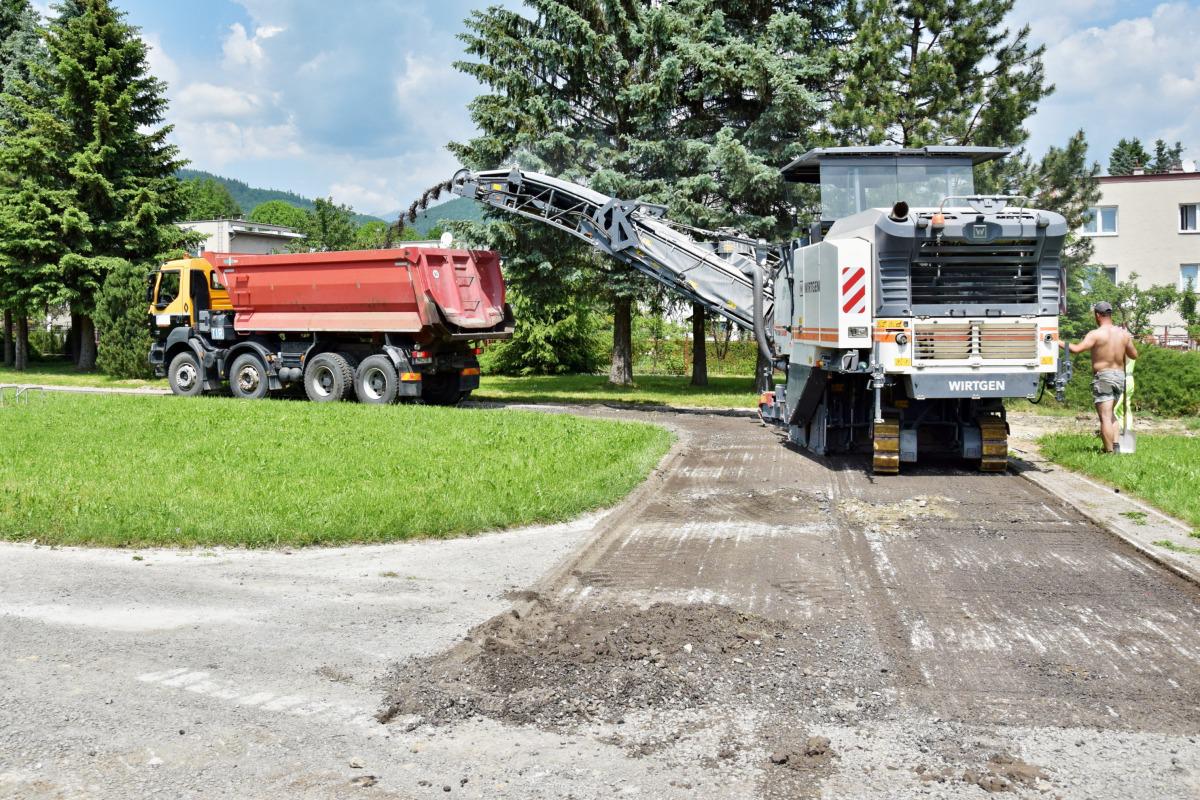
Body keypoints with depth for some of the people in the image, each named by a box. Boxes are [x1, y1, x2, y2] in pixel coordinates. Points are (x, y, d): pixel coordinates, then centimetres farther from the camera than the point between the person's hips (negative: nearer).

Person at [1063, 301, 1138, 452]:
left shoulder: (1095, 334, -12)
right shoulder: (1123, 334, 6)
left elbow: (1077, 349, -23)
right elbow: (1134, 355, 16)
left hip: (1103, 377, -6)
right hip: (1120, 376, 6)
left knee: (1105, 417, -6)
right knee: (1111, 413, 23)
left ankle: (1109, 451, -10)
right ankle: (1115, 444, 11)